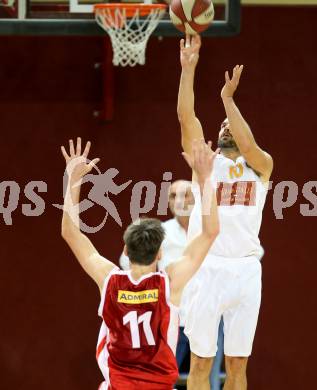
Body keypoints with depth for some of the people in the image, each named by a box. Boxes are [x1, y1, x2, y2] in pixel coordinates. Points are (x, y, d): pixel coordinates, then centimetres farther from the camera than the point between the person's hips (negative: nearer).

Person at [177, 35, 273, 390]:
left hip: (245, 270, 1)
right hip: (207, 267, -1)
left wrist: (228, 99, -12)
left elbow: (247, 146, -13)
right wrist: (188, 69, -7)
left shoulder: (261, 166, 10)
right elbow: (186, 117, -1)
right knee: (200, 361, -1)